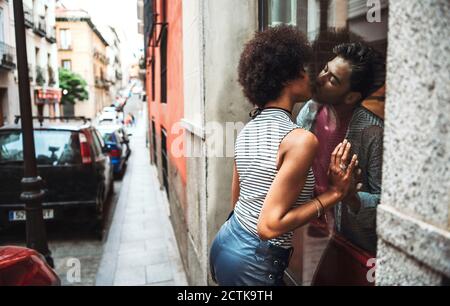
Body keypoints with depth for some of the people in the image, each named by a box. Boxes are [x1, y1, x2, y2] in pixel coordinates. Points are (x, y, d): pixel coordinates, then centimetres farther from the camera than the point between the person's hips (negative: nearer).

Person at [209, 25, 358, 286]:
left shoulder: (248, 129, 3)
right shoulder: (302, 139, -21)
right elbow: (269, 225, -23)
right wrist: (333, 193, -16)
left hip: (225, 244, 8)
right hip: (252, 263, -7)